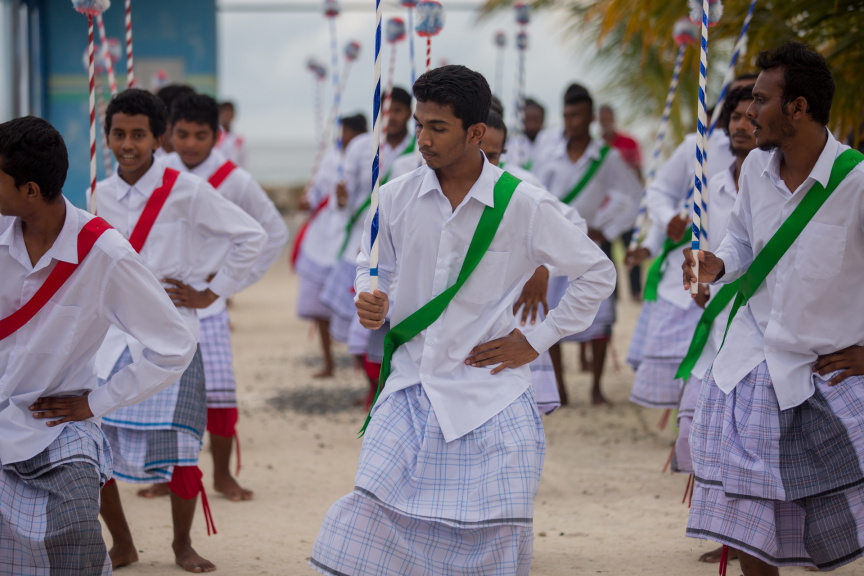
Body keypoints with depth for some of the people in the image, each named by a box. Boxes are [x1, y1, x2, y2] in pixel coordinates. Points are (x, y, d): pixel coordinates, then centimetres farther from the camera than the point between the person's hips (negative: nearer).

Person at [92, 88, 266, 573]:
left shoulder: (185, 191, -8)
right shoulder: (102, 196, 7)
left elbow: (251, 237, -5)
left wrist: (212, 293, -4)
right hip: (113, 333, 4)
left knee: (176, 453, -9)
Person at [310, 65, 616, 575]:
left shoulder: (523, 207, -7)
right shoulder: (398, 198, 1)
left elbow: (598, 273, 4)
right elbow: (372, 266, 19)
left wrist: (537, 341, 0)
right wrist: (373, 306, -4)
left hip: (490, 403, -2)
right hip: (409, 395, 2)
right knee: (370, 520, -9)